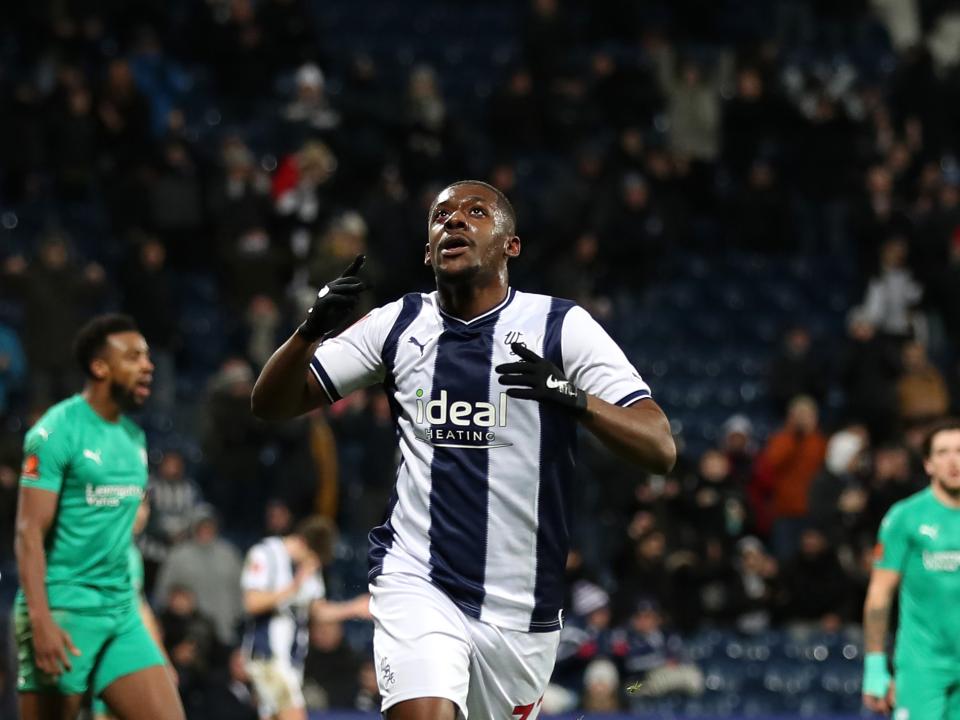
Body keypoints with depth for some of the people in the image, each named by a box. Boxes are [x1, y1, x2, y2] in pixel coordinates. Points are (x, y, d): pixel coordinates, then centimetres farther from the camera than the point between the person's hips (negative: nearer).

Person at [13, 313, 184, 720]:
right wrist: (41, 621, -23)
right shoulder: (58, 431, -10)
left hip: (121, 611, 7)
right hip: (61, 610, -7)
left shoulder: (133, 436, 15)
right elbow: (29, 533, -15)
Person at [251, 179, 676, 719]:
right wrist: (314, 330, -13)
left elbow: (660, 448, -11)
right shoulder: (400, 323, 4)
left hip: (522, 608, 0)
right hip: (417, 582, 0)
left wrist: (572, 396, -29)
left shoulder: (562, 326, -4)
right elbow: (271, 404, 7)